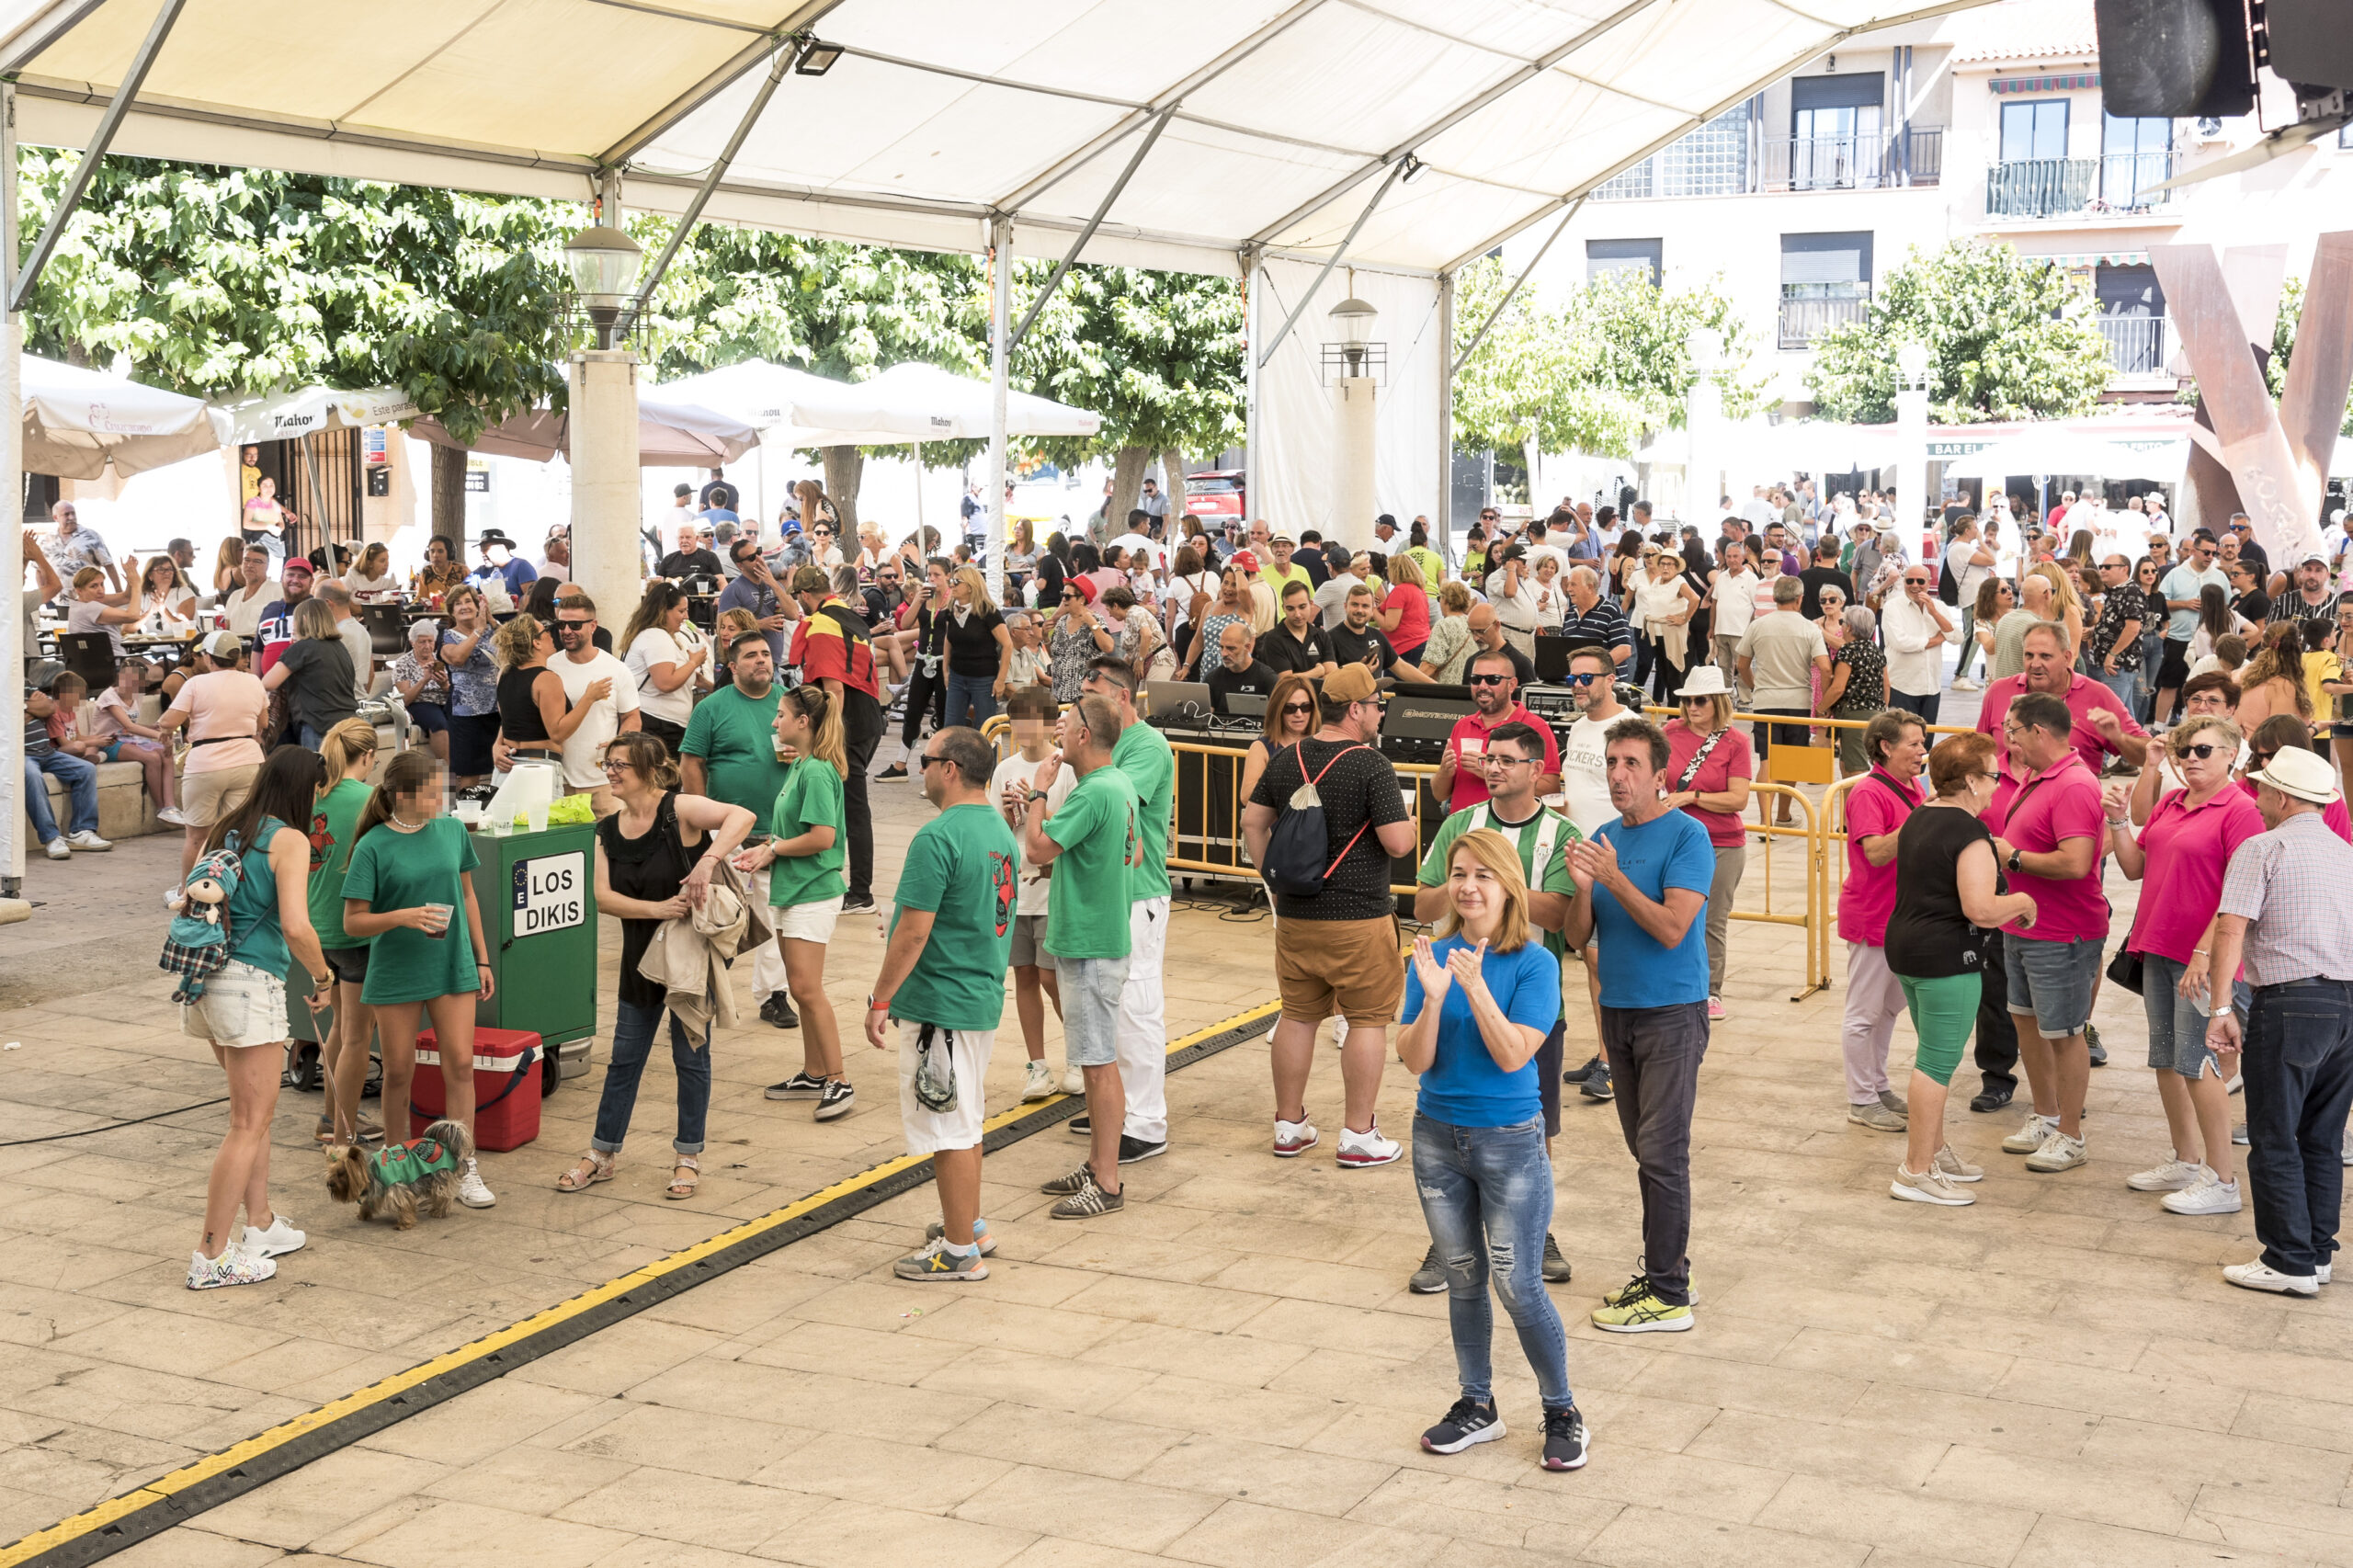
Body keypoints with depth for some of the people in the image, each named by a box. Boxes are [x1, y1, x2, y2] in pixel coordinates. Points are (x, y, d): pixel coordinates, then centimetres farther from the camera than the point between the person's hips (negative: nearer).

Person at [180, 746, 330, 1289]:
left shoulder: (223, 831, 14)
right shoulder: (288, 841, -9)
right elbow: (295, 927, -19)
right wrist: (321, 974, -2)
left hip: (207, 977, 8)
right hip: (251, 983, -8)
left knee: (256, 1112, 21)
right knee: (249, 1124, -1)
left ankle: (261, 1226, 29)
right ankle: (212, 1256, 0)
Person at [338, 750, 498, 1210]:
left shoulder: (452, 830, 2)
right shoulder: (373, 847, -10)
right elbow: (353, 921, -9)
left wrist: (483, 959, 13)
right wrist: (403, 917, -25)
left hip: (452, 966, 3)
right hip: (395, 972, -2)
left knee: (460, 1064, -3)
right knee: (398, 1072, 7)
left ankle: (464, 1170, 4)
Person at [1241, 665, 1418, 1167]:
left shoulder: (1286, 759, 5)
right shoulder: (1371, 766, -14)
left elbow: (1253, 824, 10)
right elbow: (1397, 843, -17)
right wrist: (1408, 822, 4)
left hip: (1295, 916, 6)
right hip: (1359, 919, -6)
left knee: (1298, 1016, 14)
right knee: (1368, 1020, 4)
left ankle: (1290, 1126, 22)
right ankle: (1358, 1135, 6)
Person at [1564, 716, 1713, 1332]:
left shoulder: (1687, 836, -11)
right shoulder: (1604, 838, 8)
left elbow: (1672, 929, -20)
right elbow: (1576, 937, 5)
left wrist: (1614, 879, -25)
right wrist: (1583, 886, -14)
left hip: (1672, 1011, -7)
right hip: (1618, 1008, 7)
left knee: (1662, 1153, -5)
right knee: (1647, 1150, 13)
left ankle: (1668, 1296, 0)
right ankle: (1663, 1268, 24)